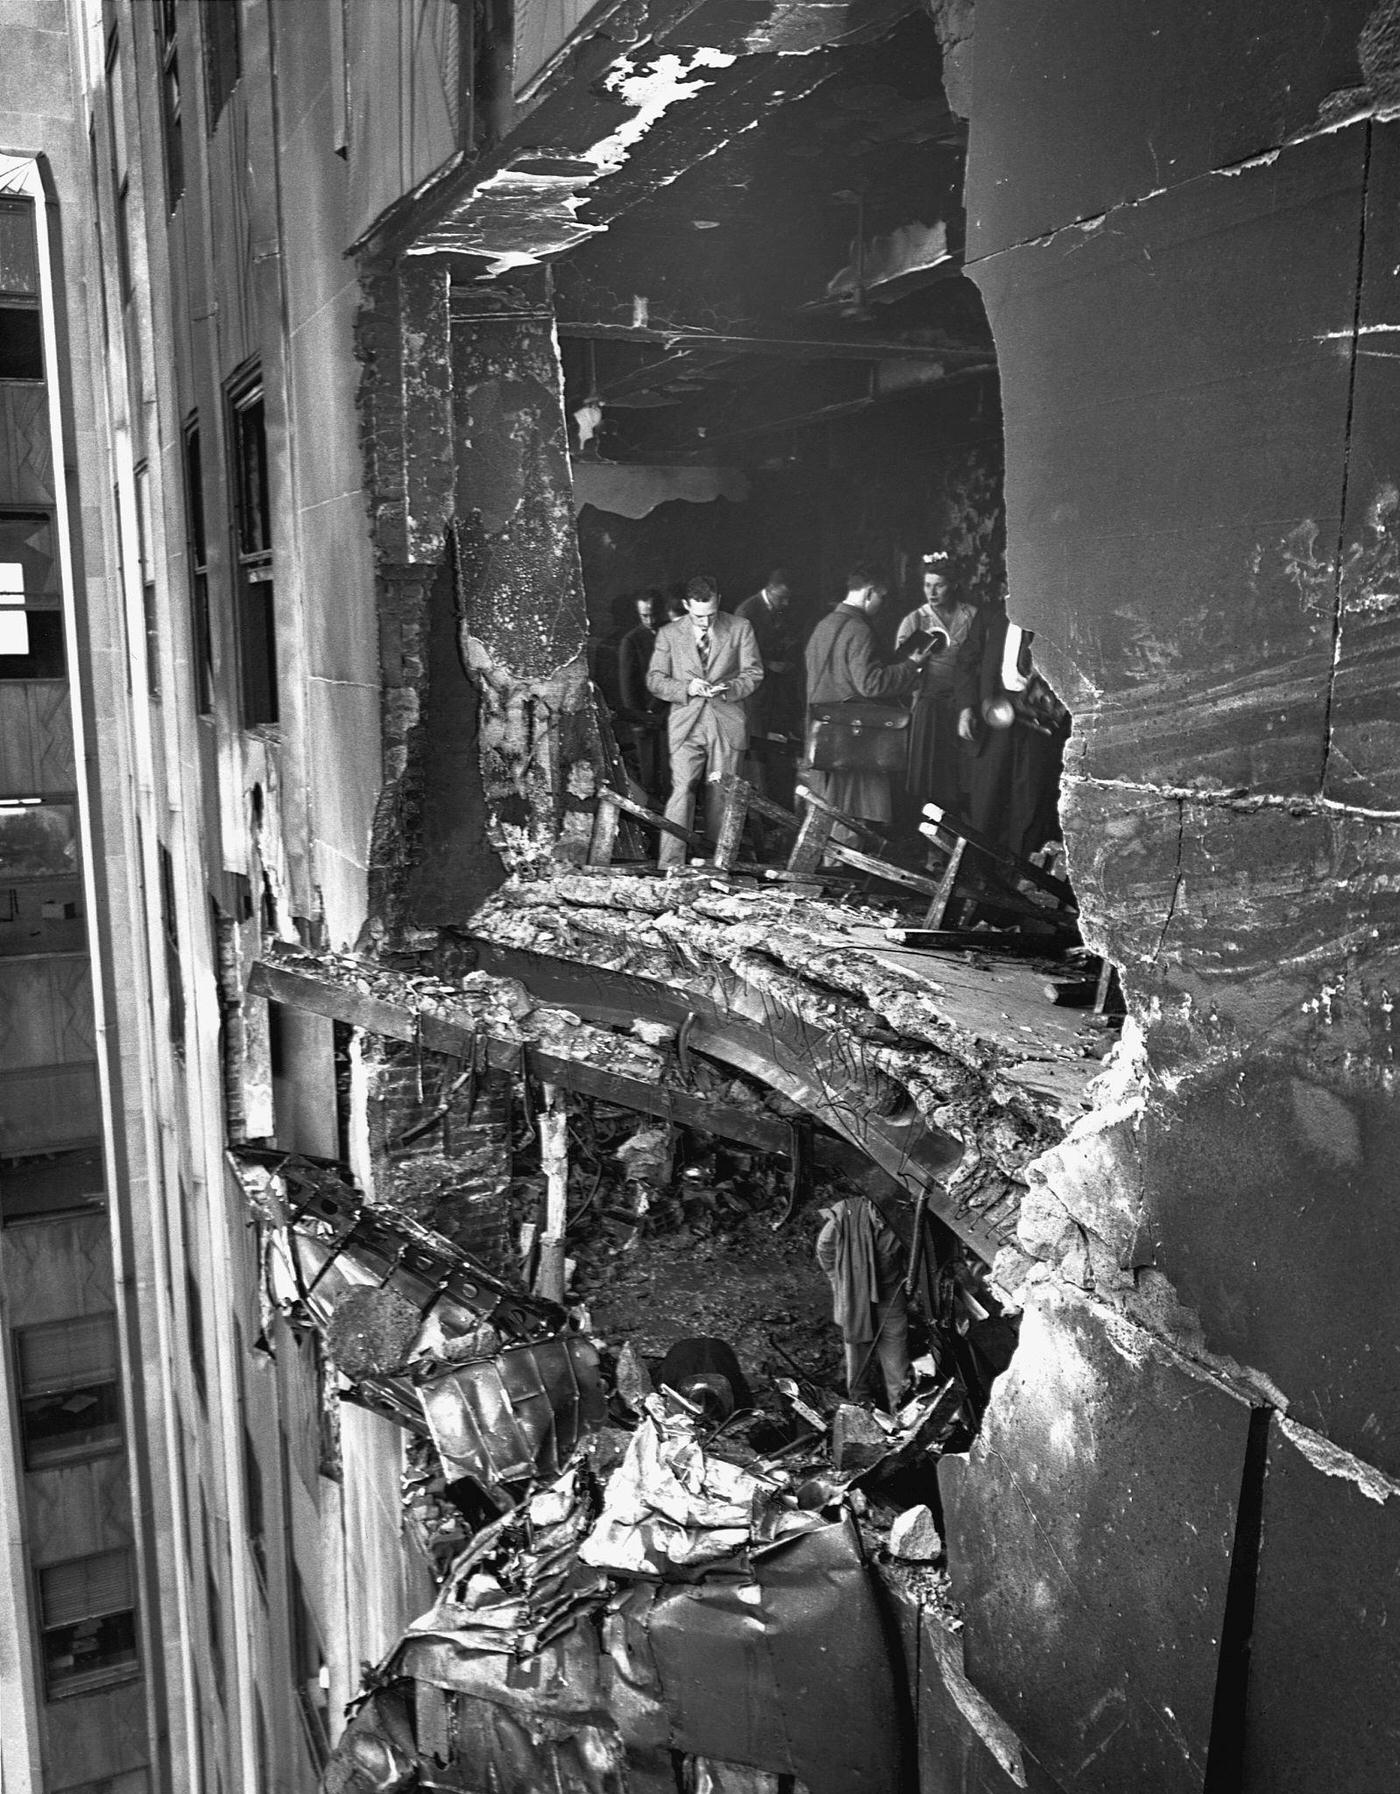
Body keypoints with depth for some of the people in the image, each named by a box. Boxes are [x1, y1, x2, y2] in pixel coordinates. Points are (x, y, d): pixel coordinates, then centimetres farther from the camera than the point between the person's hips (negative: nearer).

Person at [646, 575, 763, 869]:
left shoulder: (740, 629, 6)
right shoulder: (668, 634, 6)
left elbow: (754, 674, 6)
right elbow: (654, 680, 5)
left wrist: (728, 688, -13)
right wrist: (686, 688, -13)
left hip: (727, 724, 1)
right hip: (686, 725, -1)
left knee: (721, 796, 5)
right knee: (681, 791, -13)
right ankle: (670, 865, -14)